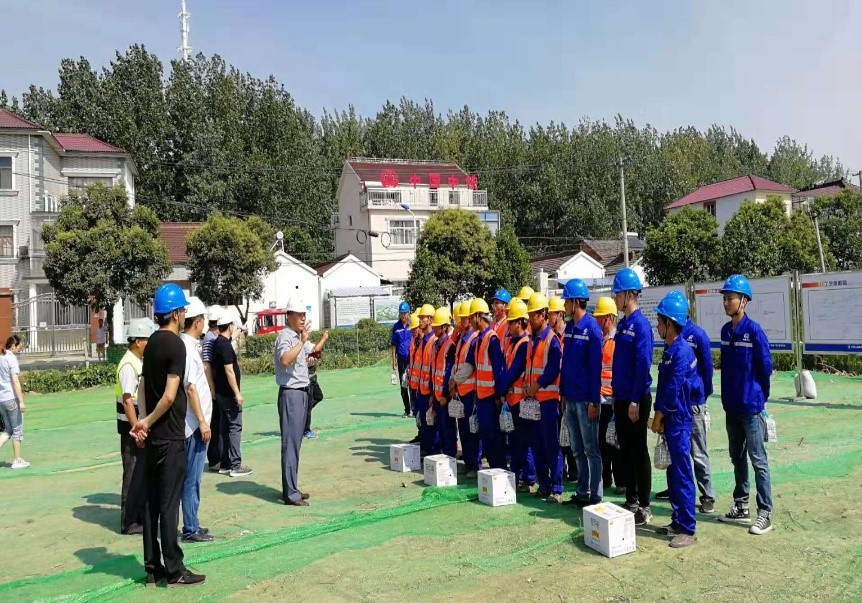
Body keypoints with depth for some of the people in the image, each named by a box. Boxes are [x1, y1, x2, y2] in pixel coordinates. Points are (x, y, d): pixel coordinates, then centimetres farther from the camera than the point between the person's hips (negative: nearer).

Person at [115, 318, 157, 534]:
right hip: (132, 428, -9)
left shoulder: (141, 362, 11)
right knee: (133, 475, 0)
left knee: (144, 473, 16)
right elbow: (127, 401, -21)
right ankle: (129, 522, 11)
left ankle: (141, 516, 27)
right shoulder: (128, 365, -17)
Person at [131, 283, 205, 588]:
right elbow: (170, 395, -21)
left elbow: (142, 386, 12)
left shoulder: (152, 343, 11)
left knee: (151, 502, 11)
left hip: (153, 436, 8)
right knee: (169, 503, -2)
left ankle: (153, 568, 18)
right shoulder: (175, 345, -15)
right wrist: (147, 421, -8)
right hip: (170, 436, -8)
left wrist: (145, 421, 1)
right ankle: (174, 571, 6)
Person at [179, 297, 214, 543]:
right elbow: (191, 388, -20)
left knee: (192, 477, 16)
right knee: (192, 479, -1)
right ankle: (191, 530, 8)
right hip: (195, 424, -10)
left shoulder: (189, 346, 11)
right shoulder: (188, 348, -17)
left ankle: (192, 525, 25)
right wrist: (202, 422, -18)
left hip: (195, 424, 10)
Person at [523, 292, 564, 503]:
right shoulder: (532, 340, 14)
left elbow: (554, 369, -15)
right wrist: (526, 385, 0)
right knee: (536, 443, 11)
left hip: (548, 398, -8)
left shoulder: (552, 339, -9)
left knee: (551, 444, -5)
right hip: (532, 398, 8)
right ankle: (543, 485, 21)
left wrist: (536, 387, -14)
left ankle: (556, 489, 2)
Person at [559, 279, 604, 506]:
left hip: (585, 399, -8)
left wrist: (594, 401, -16)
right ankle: (582, 492, 25)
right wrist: (563, 392, 13)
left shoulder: (592, 328, -13)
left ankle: (595, 496, 12)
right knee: (578, 450, 15)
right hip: (570, 398, 8)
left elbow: (595, 367, -15)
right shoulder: (569, 327, 10)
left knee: (591, 450, 2)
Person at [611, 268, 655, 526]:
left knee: (639, 452, 2)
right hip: (621, 398, 8)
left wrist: (635, 400, -20)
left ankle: (644, 507, 13)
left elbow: (643, 365, -19)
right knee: (625, 451, 14)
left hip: (636, 399, -8)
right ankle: (631, 502, 25)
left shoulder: (640, 324, -15)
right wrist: (617, 395, 16)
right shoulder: (622, 324, 11)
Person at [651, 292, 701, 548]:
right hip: (670, 420, 9)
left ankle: (688, 529, 5)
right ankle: (678, 521, 25)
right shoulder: (671, 350, 11)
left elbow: (672, 390, -18)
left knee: (682, 474, -3)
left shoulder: (681, 351, -18)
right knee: (673, 472, 15)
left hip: (678, 420, -9)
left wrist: (658, 416, -9)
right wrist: (660, 416, 12)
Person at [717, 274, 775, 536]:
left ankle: (765, 514, 7)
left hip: (751, 407, -7)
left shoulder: (754, 331, -13)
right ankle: (741, 507, 27)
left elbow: (766, 367, -8)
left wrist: (759, 397, 3)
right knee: (737, 458, 15)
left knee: (758, 460, -1)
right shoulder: (725, 331, 8)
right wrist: (727, 397, 13)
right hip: (731, 407, 7)